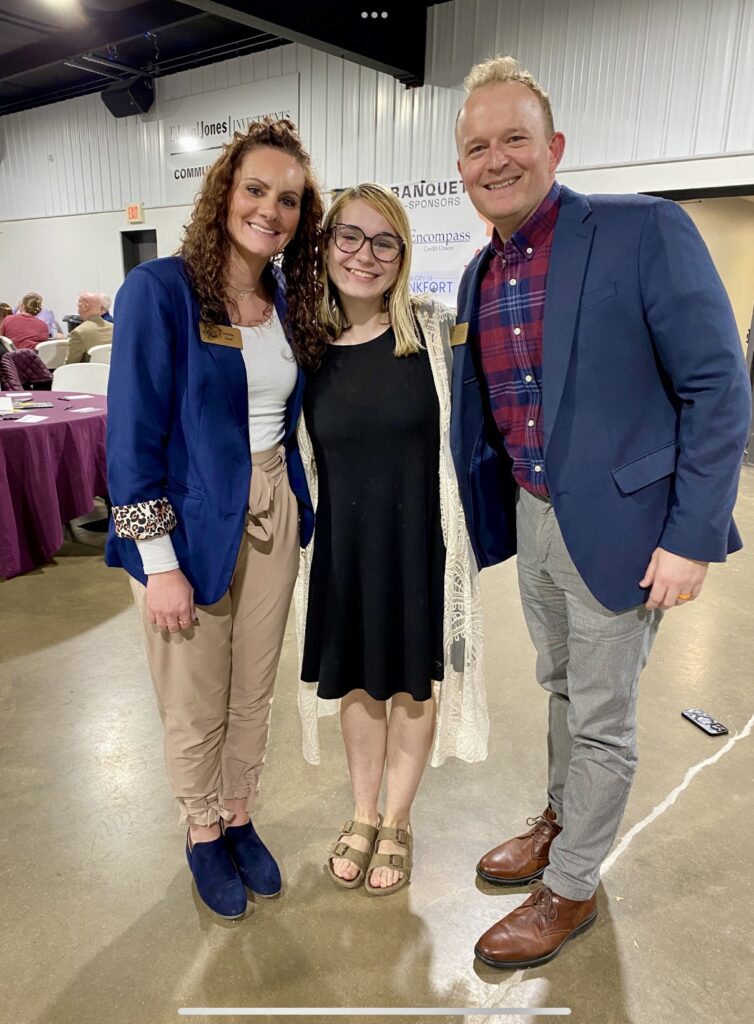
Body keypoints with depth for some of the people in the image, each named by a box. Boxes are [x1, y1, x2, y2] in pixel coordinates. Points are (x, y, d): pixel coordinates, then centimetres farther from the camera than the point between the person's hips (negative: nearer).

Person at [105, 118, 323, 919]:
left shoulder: (288, 299, 5)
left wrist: (296, 508, 9)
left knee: (254, 694, 18)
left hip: (271, 518, 5)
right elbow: (133, 435, -15)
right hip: (190, 526, -5)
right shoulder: (159, 289, -14)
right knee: (196, 708, 12)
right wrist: (159, 563, -16)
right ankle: (202, 835, 38)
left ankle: (239, 818, 42)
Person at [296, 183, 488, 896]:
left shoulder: (434, 331, -8)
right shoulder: (307, 347, 0)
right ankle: (363, 816, 39)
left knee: (414, 680, 12)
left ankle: (395, 822, 36)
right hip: (344, 541, 2)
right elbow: (302, 459, 8)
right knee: (356, 679, 15)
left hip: (421, 537, -2)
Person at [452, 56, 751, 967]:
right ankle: (560, 821, 47)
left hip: (617, 525, -6)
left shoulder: (643, 231, -13)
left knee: (600, 718, 9)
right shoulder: (480, 274, 7)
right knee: (561, 690, 23)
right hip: (531, 518, 6)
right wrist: (490, 514, 13)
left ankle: (571, 887, 31)